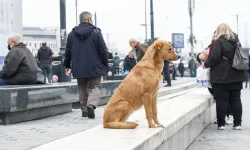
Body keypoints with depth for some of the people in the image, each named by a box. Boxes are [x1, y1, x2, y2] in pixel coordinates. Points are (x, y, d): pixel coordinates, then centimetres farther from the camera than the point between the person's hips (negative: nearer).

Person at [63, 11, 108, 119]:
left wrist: (67, 65, 21)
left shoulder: (72, 34, 7)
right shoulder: (96, 32, -4)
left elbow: (68, 51, 11)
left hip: (79, 68, 4)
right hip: (94, 68, -4)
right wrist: (105, 65, 4)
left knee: (83, 89, 14)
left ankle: (84, 110, 11)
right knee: (95, 87, 2)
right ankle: (91, 104, -23)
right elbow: (103, 50, -6)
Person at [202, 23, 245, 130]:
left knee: (221, 100, -1)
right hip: (236, 75, 6)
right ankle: (237, 124, 9)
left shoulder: (219, 41, -9)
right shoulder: (236, 41, 12)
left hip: (222, 76, -6)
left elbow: (214, 57, -17)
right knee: (236, 99, 9)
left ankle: (221, 124, 3)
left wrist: (206, 64, -1)